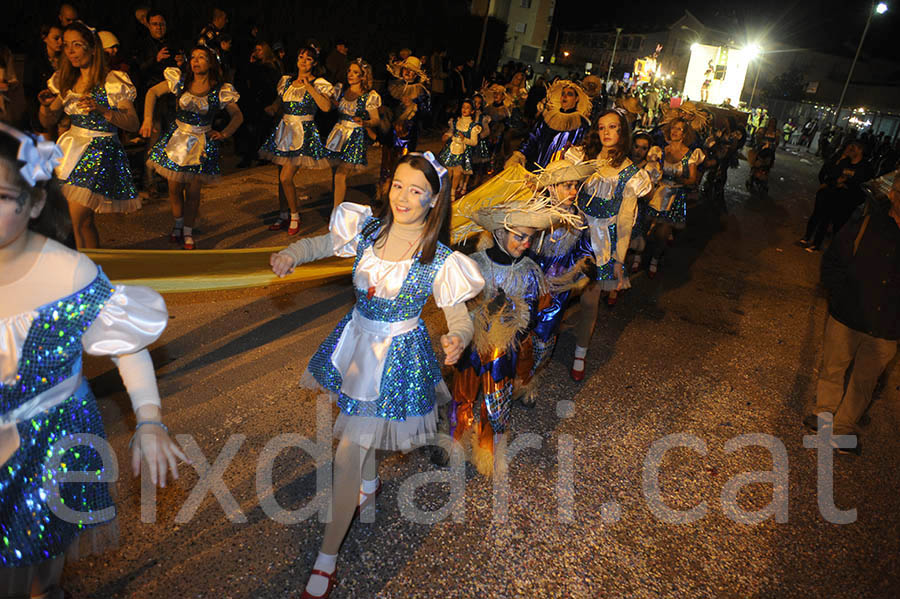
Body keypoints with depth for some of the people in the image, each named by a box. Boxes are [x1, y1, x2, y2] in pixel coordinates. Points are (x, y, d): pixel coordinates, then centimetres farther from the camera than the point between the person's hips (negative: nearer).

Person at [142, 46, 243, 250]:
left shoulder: (220, 90, -8)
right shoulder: (180, 80, -4)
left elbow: (237, 116, 2)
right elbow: (153, 92, 6)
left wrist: (224, 134, -12)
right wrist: (148, 119, -6)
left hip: (202, 142, -2)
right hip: (177, 137, 2)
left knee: (193, 191, 1)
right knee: (174, 188, 7)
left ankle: (188, 232, 19)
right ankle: (178, 224, 32)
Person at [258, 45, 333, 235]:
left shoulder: (318, 84, -3)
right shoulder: (287, 81, 13)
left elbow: (326, 107, -19)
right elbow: (278, 102, 21)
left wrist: (309, 86, -18)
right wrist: (271, 109, -1)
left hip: (304, 132, -6)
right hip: (285, 130, 6)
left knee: (286, 177, -13)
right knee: (282, 177, 8)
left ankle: (294, 215, 5)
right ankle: (284, 215, 22)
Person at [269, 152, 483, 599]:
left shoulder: (440, 260, -18)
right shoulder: (368, 230, -6)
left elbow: (458, 315, -14)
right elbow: (322, 243, 8)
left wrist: (457, 340, -37)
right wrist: (291, 254, -14)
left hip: (396, 358, -5)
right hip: (355, 340, 5)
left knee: (347, 456, -2)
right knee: (358, 429, 26)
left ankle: (327, 558, 17)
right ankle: (369, 484, 59)